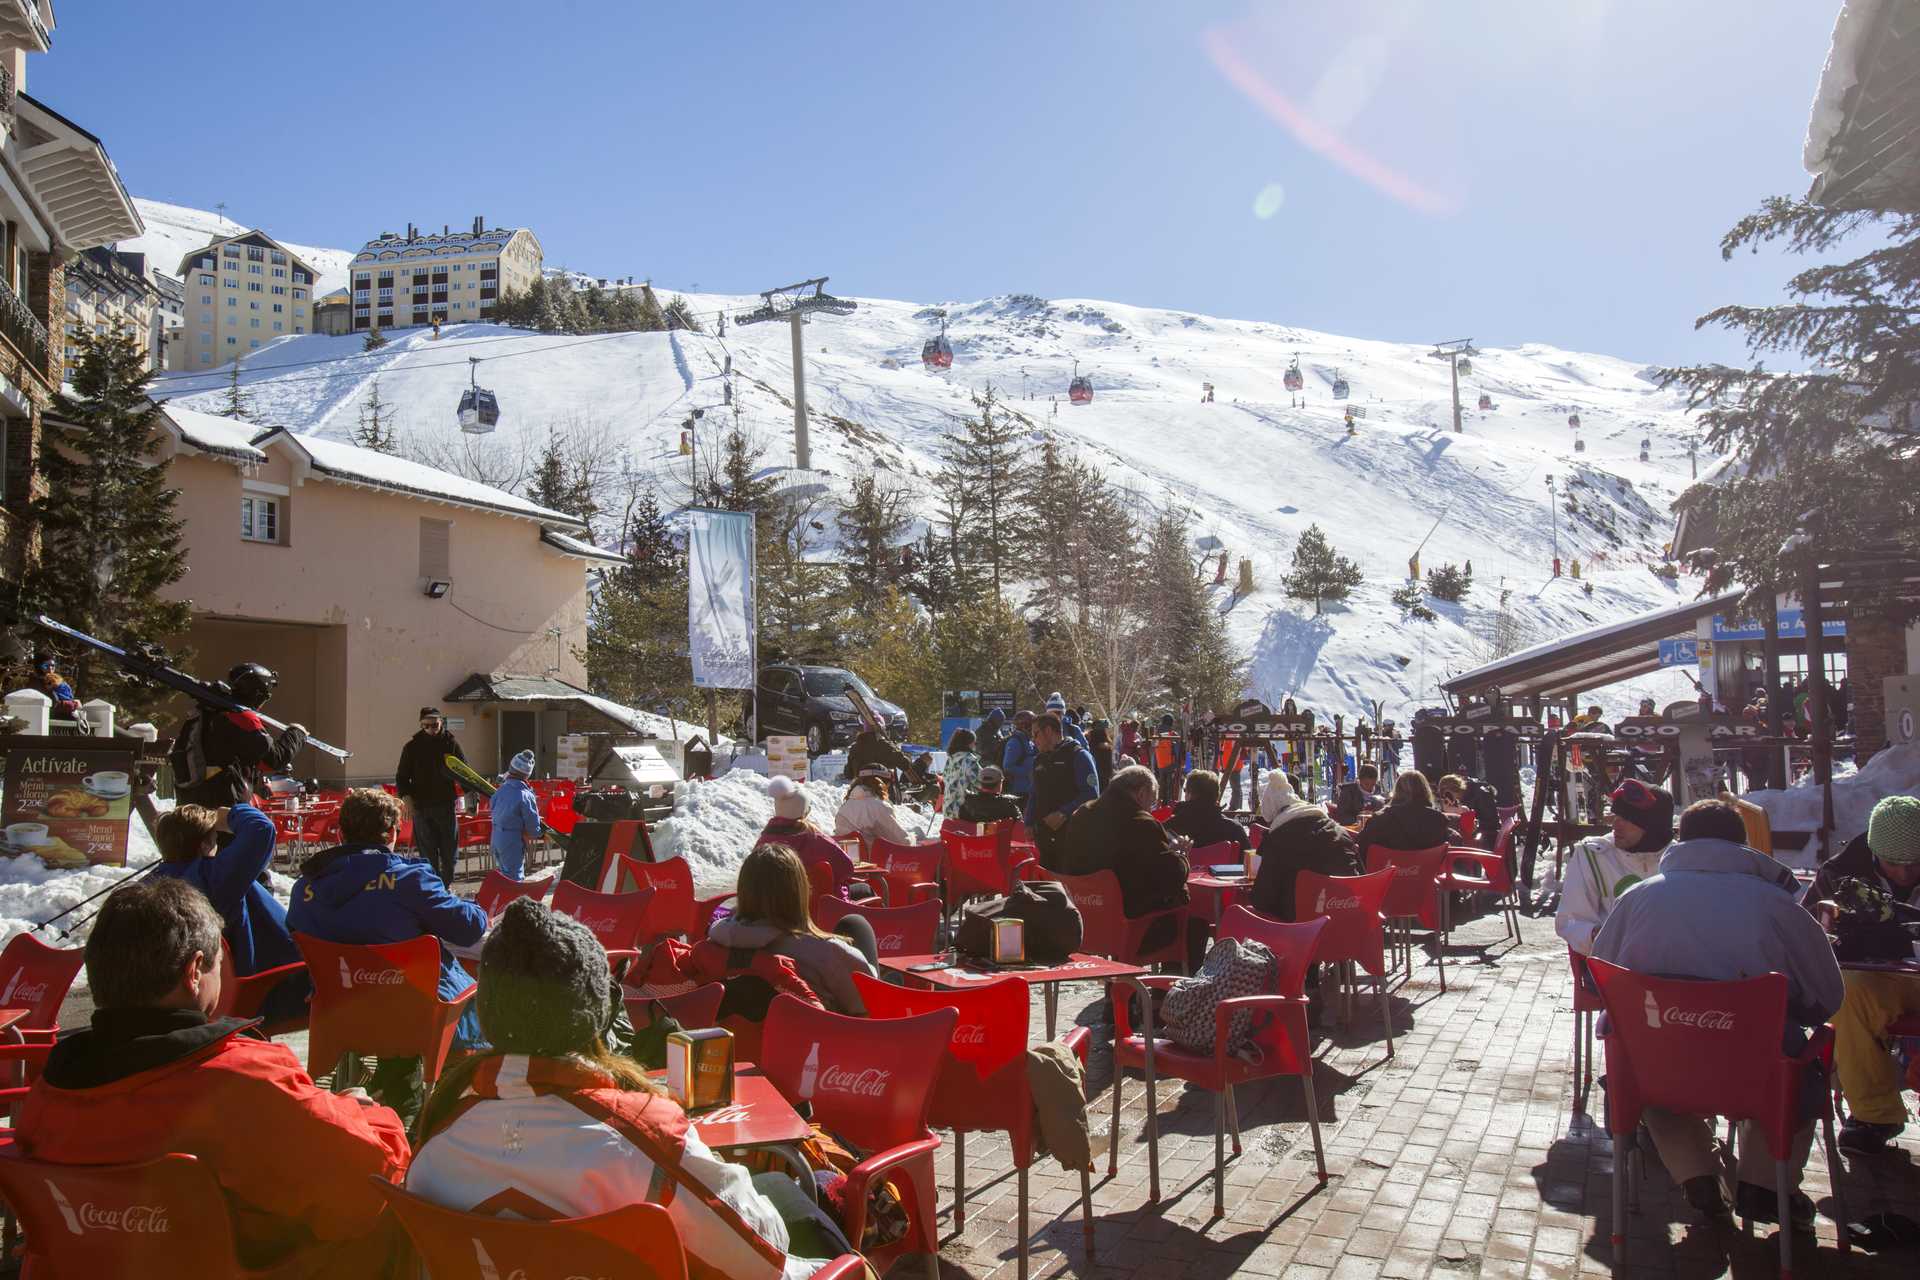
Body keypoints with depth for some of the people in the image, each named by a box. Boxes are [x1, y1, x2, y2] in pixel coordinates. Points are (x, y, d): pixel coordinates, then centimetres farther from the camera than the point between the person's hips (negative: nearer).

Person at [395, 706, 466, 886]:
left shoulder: (451, 743, 3)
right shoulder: (413, 747, 2)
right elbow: (402, 777, 6)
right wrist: (407, 798, -8)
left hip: (446, 805, 1)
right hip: (421, 806, -1)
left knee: (450, 850, 7)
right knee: (428, 853, 1)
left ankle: (446, 884, 22)